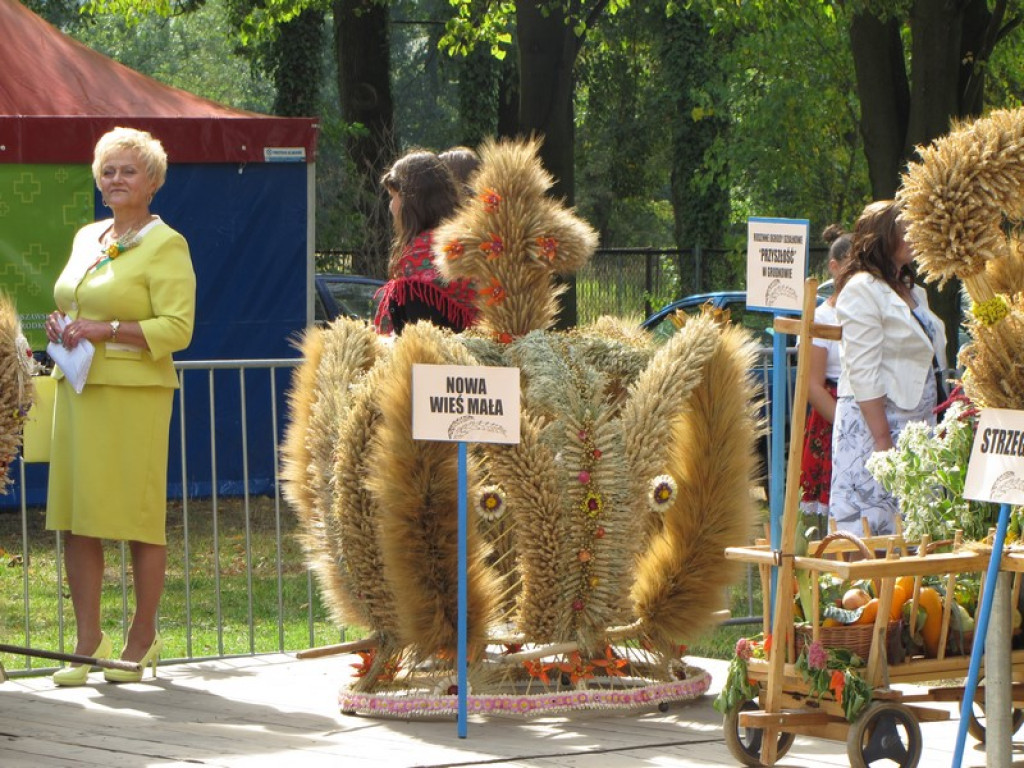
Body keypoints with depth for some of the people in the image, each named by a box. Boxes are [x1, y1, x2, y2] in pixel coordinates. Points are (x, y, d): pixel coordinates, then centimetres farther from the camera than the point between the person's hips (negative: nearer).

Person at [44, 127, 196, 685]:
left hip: (134, 392, -7)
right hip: (78, 388, 7)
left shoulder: (165, 246, -5)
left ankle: (143, 637, 9)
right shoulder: (87, 239, 17)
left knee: (139, 515, -2)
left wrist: (105, 331, -18)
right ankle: (88, 641, 9)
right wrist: (61, 327, 7)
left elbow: (177, 328, -12)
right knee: (74, 517, 4)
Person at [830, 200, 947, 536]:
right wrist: (883, 439, -20)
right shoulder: (862, 290, -9)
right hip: (874, 421, -8)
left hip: (914, 422, 8)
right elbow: (863, 373, -15)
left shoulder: (912, 292, 18)